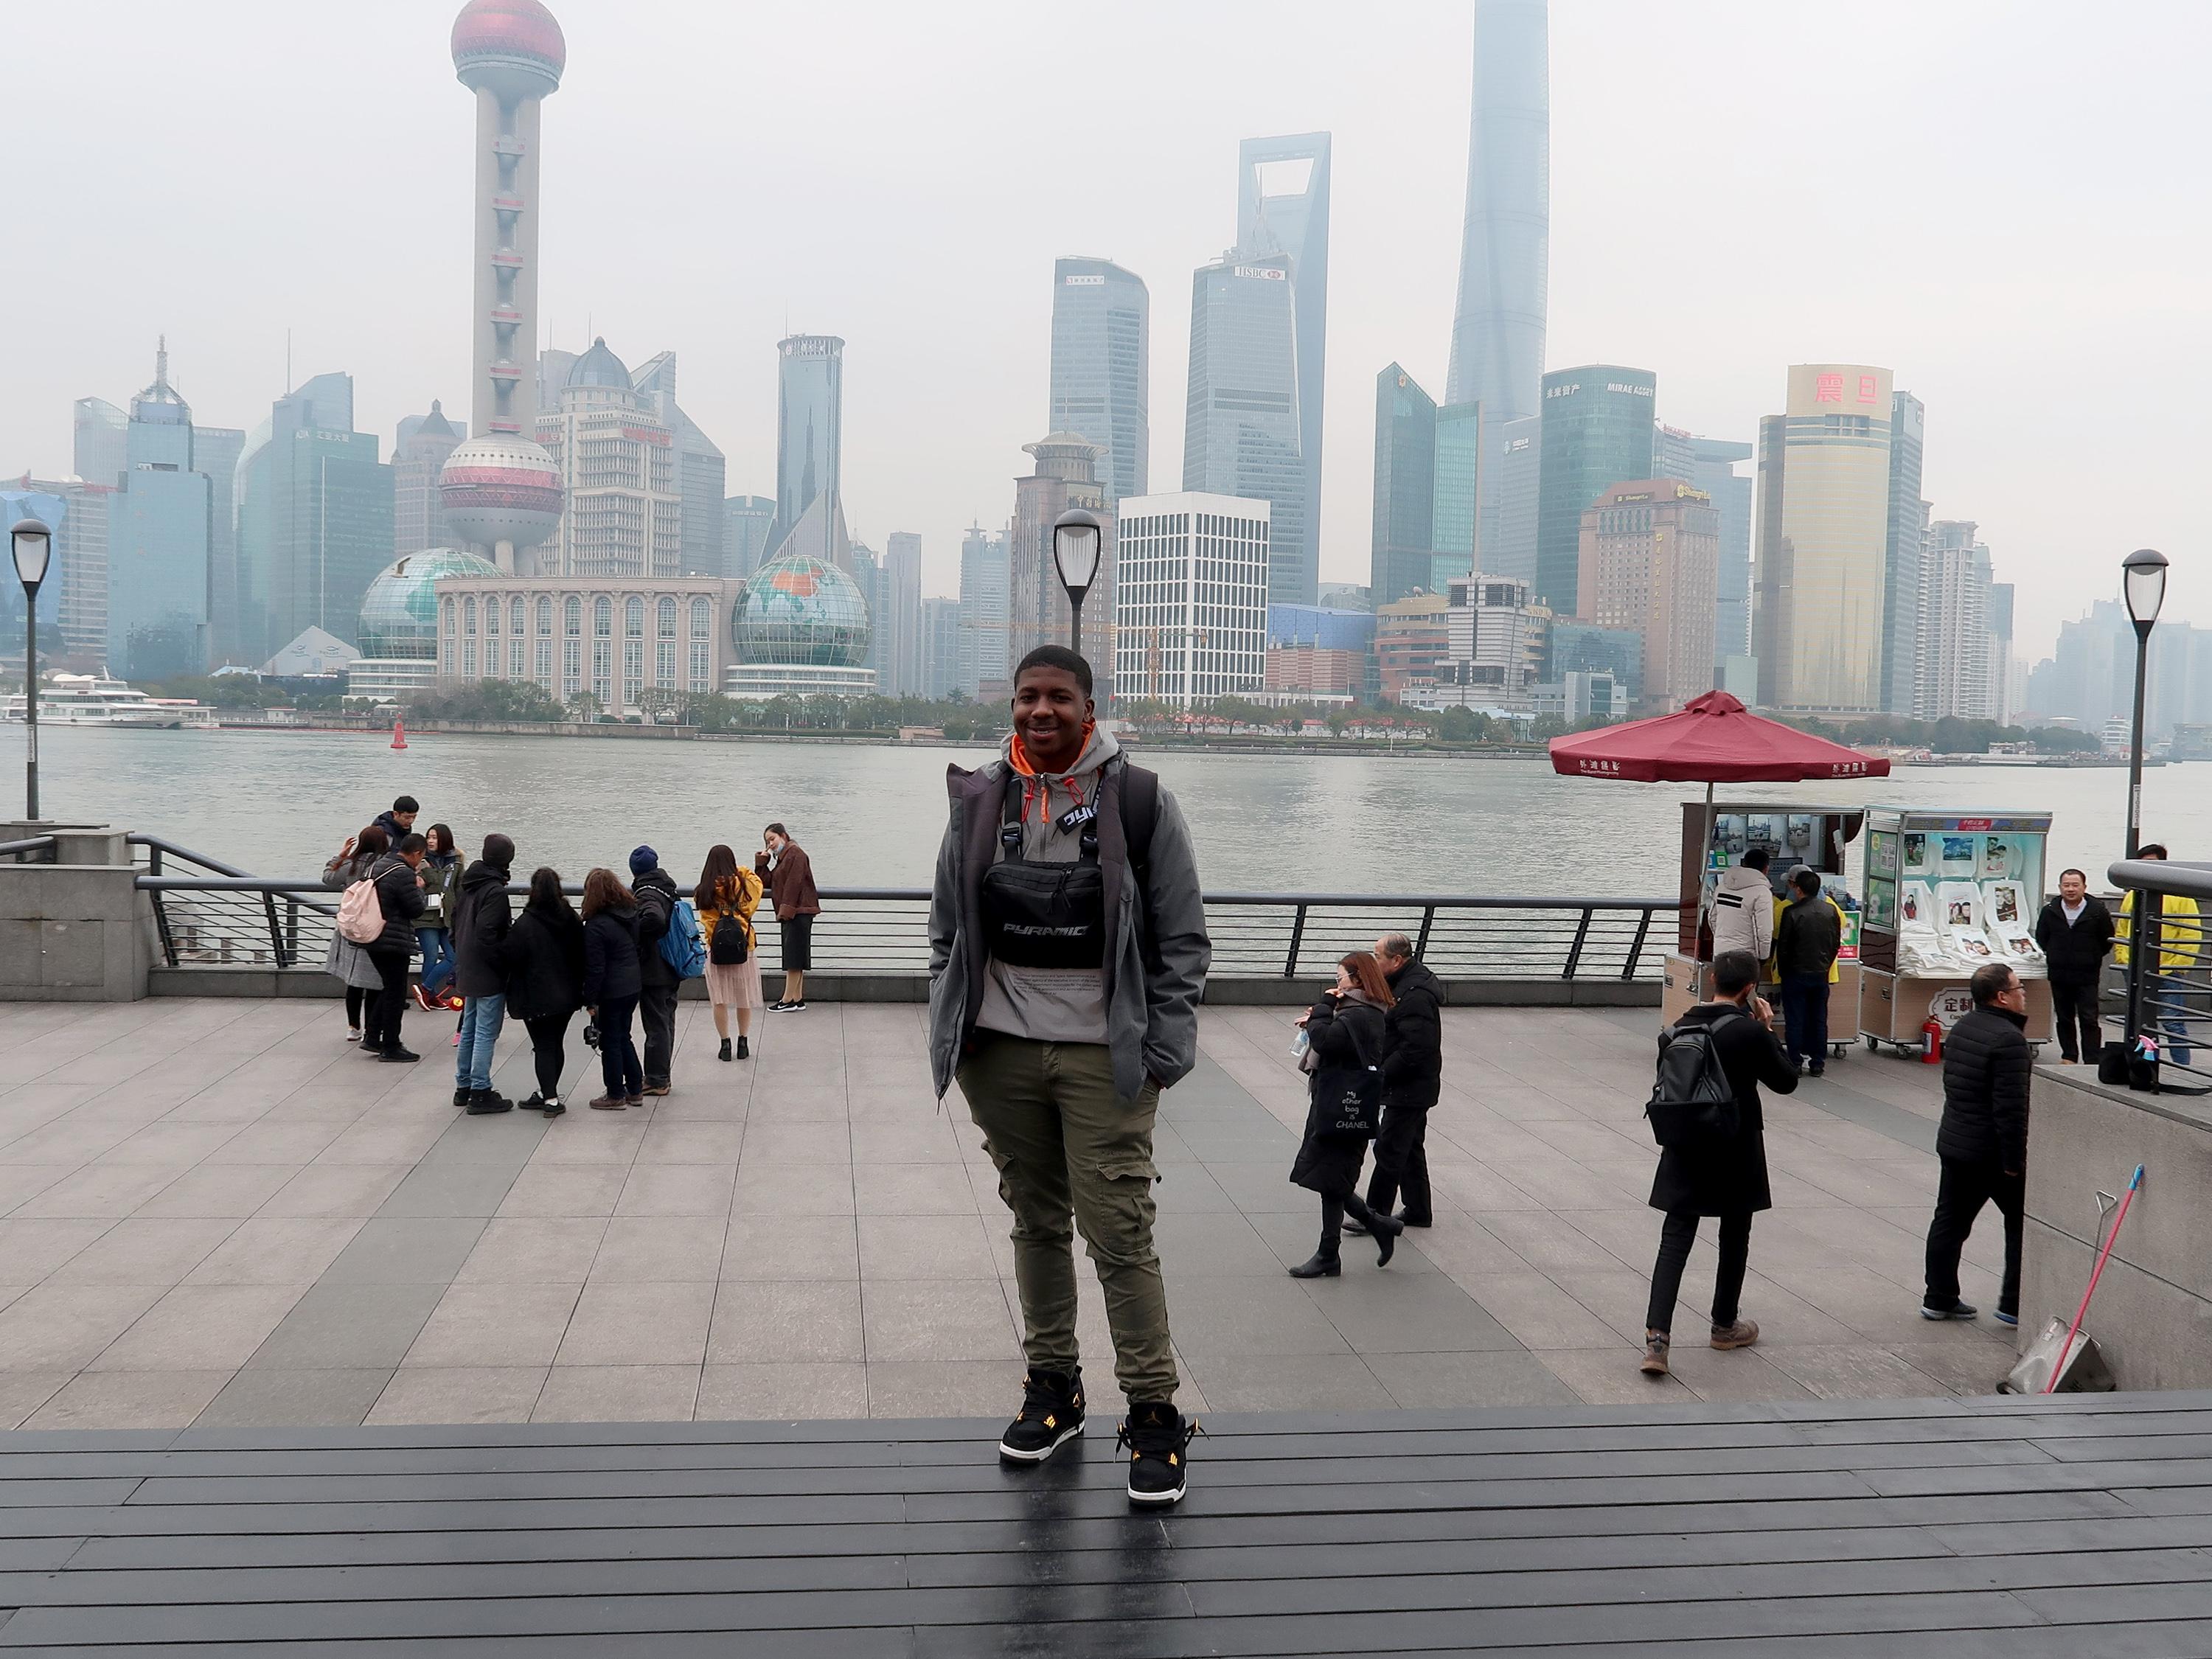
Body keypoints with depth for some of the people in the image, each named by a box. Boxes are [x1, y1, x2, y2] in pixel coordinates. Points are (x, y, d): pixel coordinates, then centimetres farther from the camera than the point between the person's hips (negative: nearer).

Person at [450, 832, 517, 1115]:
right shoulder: (495, 891, -19)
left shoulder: (469, 886, 8)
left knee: (469, 1030, 18)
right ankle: (480, 1093, 0)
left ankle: (463, 1087, 25)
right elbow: (487, 935, -24)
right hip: (489, 975, -9)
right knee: (486, 1034, -3)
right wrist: (505, 961, -14)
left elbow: (456, 921, 16)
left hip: (467, 972, 9)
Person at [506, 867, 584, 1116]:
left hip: (537, 998, -5)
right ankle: (548, 1093, 24)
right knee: (556, 1044, 14)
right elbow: (582, 955, 10)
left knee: (543, 1047, 0)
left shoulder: (525, 924, -16)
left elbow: (511, 958, -13)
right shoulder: (572, 920, 2)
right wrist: (578, 987, 19)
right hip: (567, 995, 6)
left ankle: (550, 1098, -4)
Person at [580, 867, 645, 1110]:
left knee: (610, 1042, 6)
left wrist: (590, 1001, -10)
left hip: (610, 993, -7)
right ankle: (635, 1090, 25)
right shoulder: (631, 915, 3)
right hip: (633, 987, 7)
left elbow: (595, 969, -18)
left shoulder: (596, 926, -19)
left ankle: (616, 1095, 14)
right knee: (623, 1037, 20)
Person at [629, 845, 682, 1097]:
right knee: (666, 1022, 16)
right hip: (671, 971, 9)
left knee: (656, 1026, -1)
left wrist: (637, 940, -22)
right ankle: (661, 1077, 27)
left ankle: (656, 1081, 7)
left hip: (653, 974, -9)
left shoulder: (646, 893, -19)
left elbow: (654, 919, -38)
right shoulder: (667, 888, 9)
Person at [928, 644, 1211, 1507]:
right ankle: (1052, 1387, 29)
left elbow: (1182, 936, 0)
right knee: (1036, 1220, 14)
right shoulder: (979, 800, 7)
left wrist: (1164, 1047, -6)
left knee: (1118, 1231, -6)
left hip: (1104, 1055, -4)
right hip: (1003, 1049, 4)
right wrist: (951, 1032, 8)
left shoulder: (1139, 800, -2)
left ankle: (1154, 1413, 5)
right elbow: (947, 928, 14)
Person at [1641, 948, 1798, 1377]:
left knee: (1675, 1238, 2)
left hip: (1685, 1146, 3)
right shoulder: (1751, 1032, -15)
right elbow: (1787, 1081, -4)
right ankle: (1725, 1325, 32)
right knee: (1734, 1237, 16)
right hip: (1735, 1149, -3)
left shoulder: (1684, 1026, -1)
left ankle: (1656, 1335, -11)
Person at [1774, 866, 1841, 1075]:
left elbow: (1783, 946, -10)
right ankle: (1818, 1063, 15)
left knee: (1795, 1021, 3)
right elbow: (1837, 944, 7)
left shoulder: (1792, 912, -15)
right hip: (1821, 975, 4)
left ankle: (1795, 1063, 6)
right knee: (1819, 1019, 11)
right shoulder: (1831, 911, 0)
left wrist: (1783, 971, 3)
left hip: (1796, 974, -4)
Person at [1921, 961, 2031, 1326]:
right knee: (2023, 1226, 6)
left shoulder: (1961, 1029, 9)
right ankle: (2014, 1304, 8)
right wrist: (2015, 1160, -19)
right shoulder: (2009, 1039, -20)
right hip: (1993, 1153, -8)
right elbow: (2010, 1107, -24)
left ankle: (1939, 1299, 17)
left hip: (1953, 1142, 8)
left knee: (1950, 1221, 12)